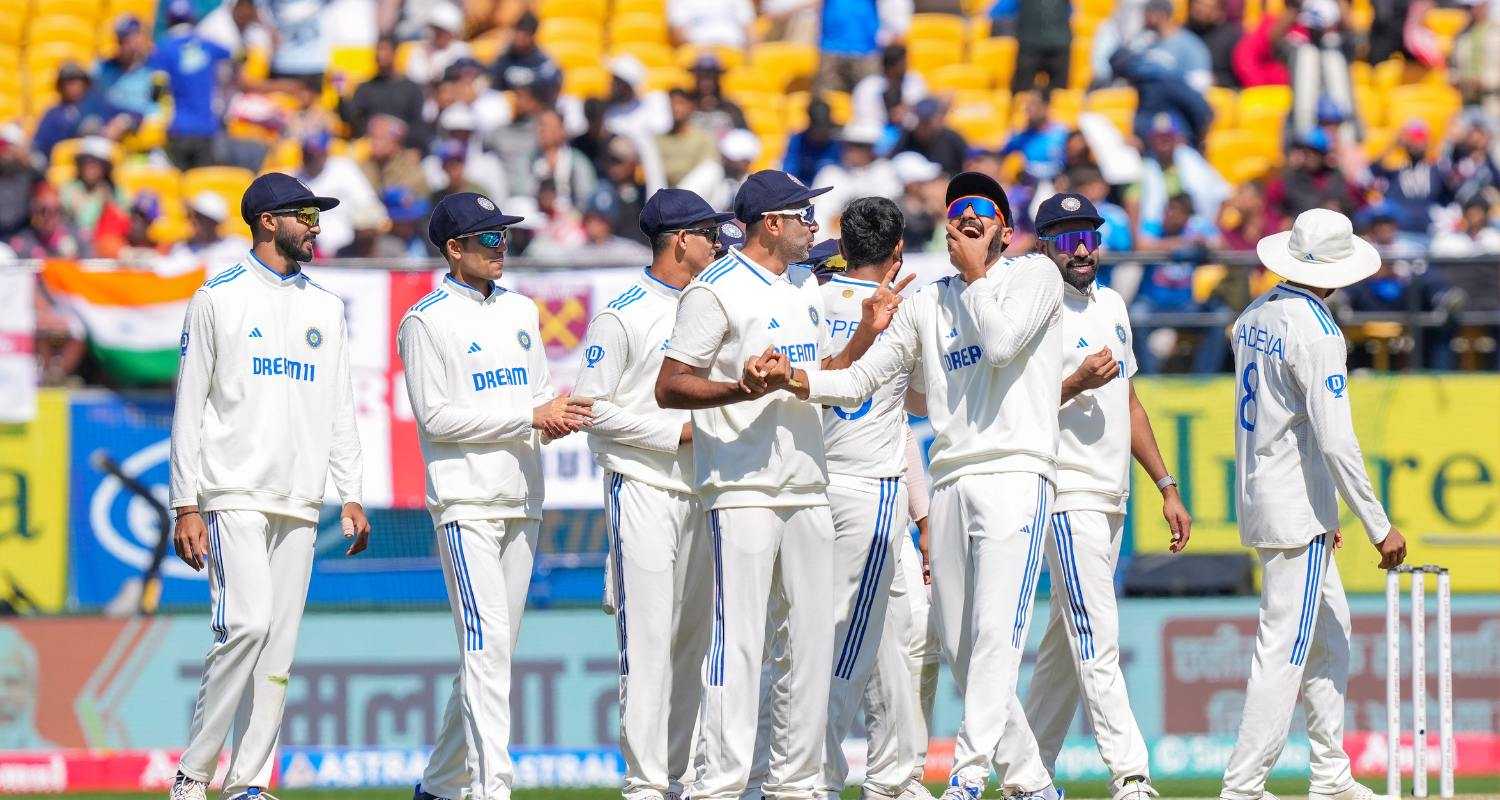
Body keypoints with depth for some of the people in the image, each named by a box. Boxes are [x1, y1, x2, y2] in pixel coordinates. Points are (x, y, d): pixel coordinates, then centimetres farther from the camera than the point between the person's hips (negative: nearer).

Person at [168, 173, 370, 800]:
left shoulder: (325, 308, 16)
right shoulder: (219, 299, 0)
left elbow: (339, 411, 19)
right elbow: (189, 409, -2)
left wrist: (352, 496, 9)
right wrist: (186, 507, -9)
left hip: (300, 504, 6)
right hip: (235, 494, -6)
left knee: (279, 645, 1)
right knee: (246, 625, -19)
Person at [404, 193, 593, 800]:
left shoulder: (521, 311, 17)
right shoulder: (427, 320, -5)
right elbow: (436, 417, -12)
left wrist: (562, 414, -6)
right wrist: (532, 416, -15)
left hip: (523, 502, 7)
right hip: (466, 503, -7)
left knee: (494, 648, 9)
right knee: (487, 643, -15)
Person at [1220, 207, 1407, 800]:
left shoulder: (1254, 317, 10)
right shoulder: (1315, 332, -18)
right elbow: (1335, 441, -21)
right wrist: (1379, 527, -17)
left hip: (1258, 500, 9)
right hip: (1297, 513, -9)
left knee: (1329, 634, 19)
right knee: (1286, 647, -7)